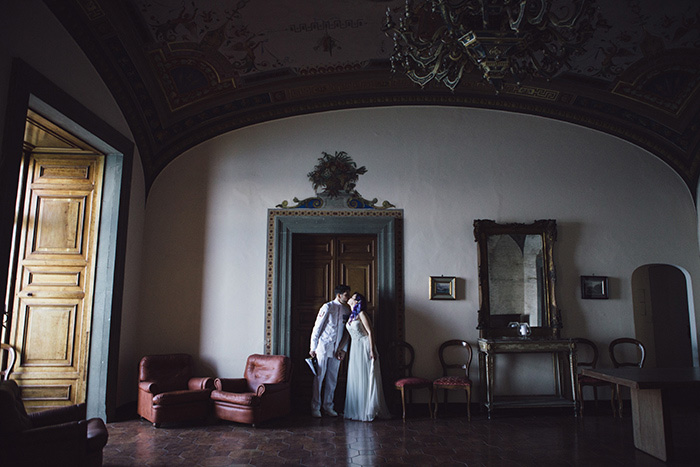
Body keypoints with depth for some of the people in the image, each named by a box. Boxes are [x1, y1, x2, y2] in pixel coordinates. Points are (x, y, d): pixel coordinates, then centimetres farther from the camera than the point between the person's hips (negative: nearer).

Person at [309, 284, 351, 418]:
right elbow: (317, 328, -7)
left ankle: (328, 406, 20)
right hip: (323, 346, -5)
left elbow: (346, 332, 13)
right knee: (319, 377, 0)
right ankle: (315, 408, 9)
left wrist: (343, 349, 4)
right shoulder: (328, 307, -8)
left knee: (332, 379, 9)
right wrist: (313, 348, -8)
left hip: (337, 349, 5)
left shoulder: (346, 309, 8)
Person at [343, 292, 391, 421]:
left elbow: (370, 332, -13)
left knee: (367, 379, -2)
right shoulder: (350, 315, 12)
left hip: (365, 347, -8)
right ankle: (356, 410, 16)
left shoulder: (361, 314, -10)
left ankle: (370, 410, 4)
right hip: (355, 348, 8)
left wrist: (372, 350, -18)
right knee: (355, 379, 8)